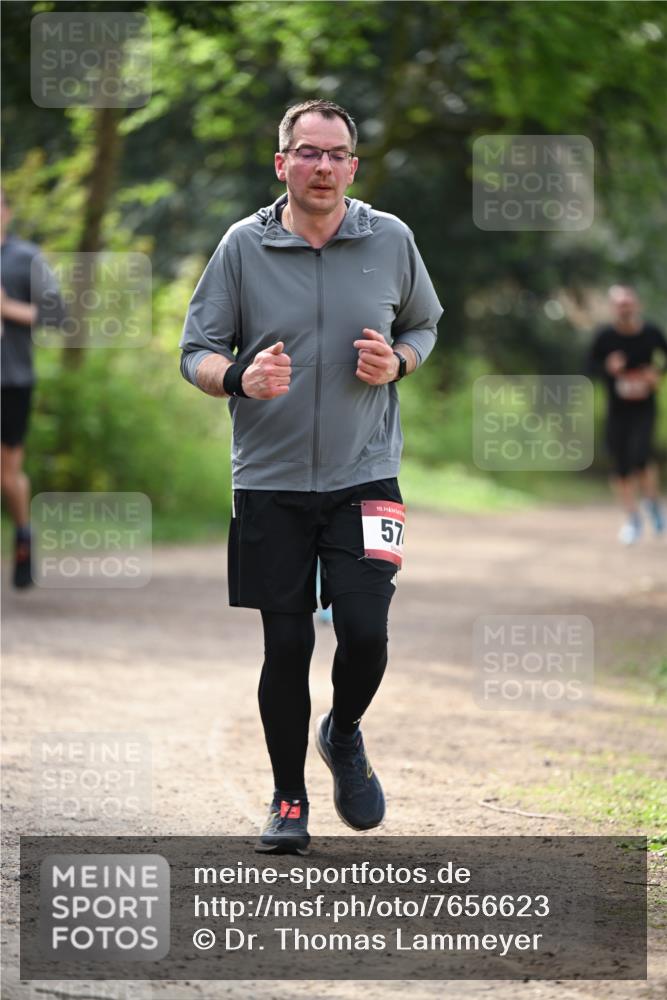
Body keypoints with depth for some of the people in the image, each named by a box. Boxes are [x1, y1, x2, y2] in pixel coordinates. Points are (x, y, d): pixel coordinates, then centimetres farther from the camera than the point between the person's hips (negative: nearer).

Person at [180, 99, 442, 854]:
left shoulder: (391, 241, 2)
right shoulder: (243, 245, -2)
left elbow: (424, 324, 17)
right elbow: (196, 351, 1)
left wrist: (397, 361, -5)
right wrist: (241, 378, -21)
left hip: (365, 473, 0)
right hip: (270, 479, 0)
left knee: (365, 631, -11)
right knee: (285, 646, 2)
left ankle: (344, 734, 22)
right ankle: (288, 801, 18)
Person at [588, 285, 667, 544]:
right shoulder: (605, 337, -9)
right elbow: (591, 365, 2)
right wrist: (608, 367, -18)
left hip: (644, 408, -1)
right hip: (617, 409, 1)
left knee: (640, 455, -19)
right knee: (621, 467, 2)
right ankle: (633, 520, 17)